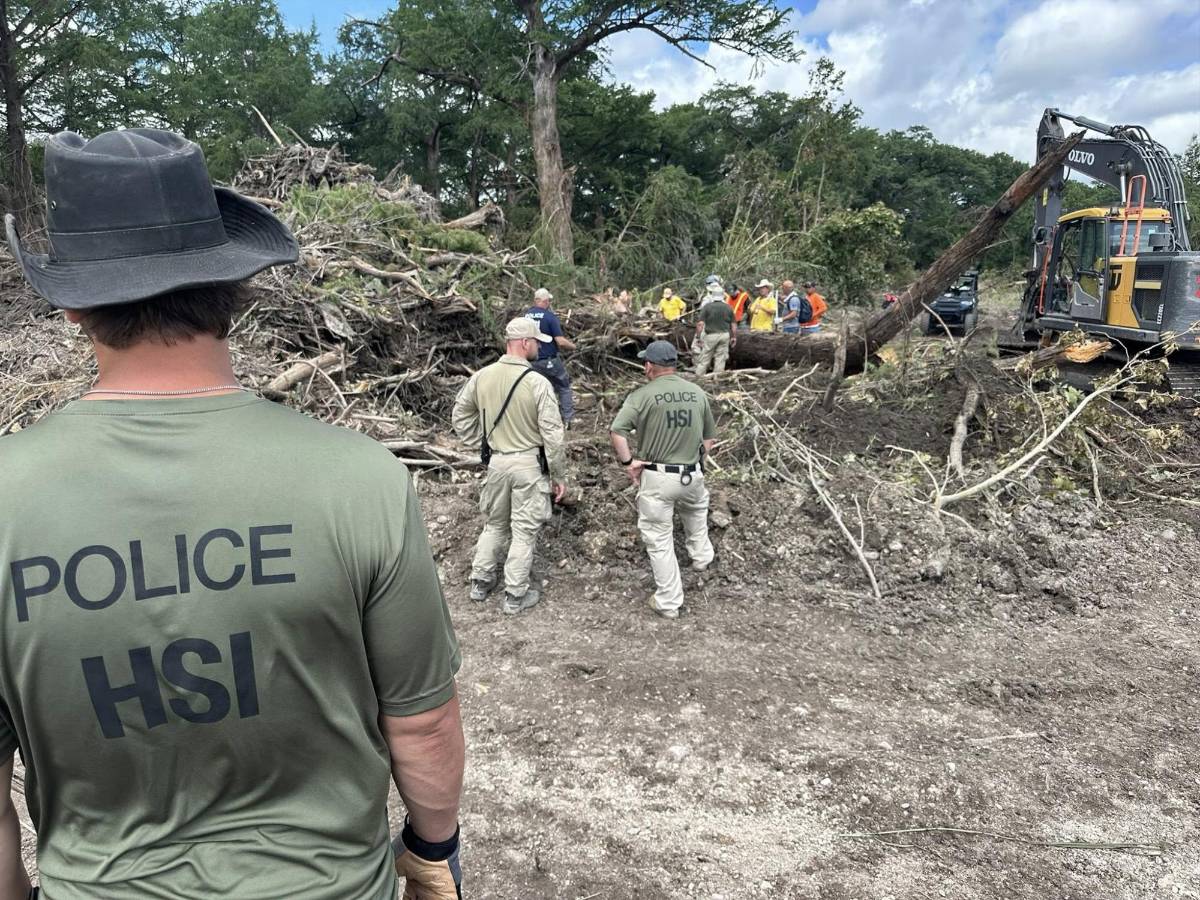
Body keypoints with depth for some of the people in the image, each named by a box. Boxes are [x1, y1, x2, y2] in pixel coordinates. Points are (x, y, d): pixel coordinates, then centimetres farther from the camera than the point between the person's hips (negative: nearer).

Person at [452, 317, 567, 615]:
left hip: (496, 461, 5)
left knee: (494, 523, 22)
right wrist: (559, 475, -6)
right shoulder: (538, 383, -18)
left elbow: (459, 416, 8)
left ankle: (480, 582, 31)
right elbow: (552, 435, -15)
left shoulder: (481, 376, -3)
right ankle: (515, 596, 16)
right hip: (529, 464, -4)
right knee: (524, 531, 8)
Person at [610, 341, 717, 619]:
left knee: (659, 540, 9)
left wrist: (627, 462, -9)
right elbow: (710, 438, 11)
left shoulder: (642, 395, -12)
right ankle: (701, 557, 53)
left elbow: (616, 432, -22)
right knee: (697, 510, 37)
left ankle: (668, 603, 17)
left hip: (656, 478, -4)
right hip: (693, 475, 4)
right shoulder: (698, 393, 3)